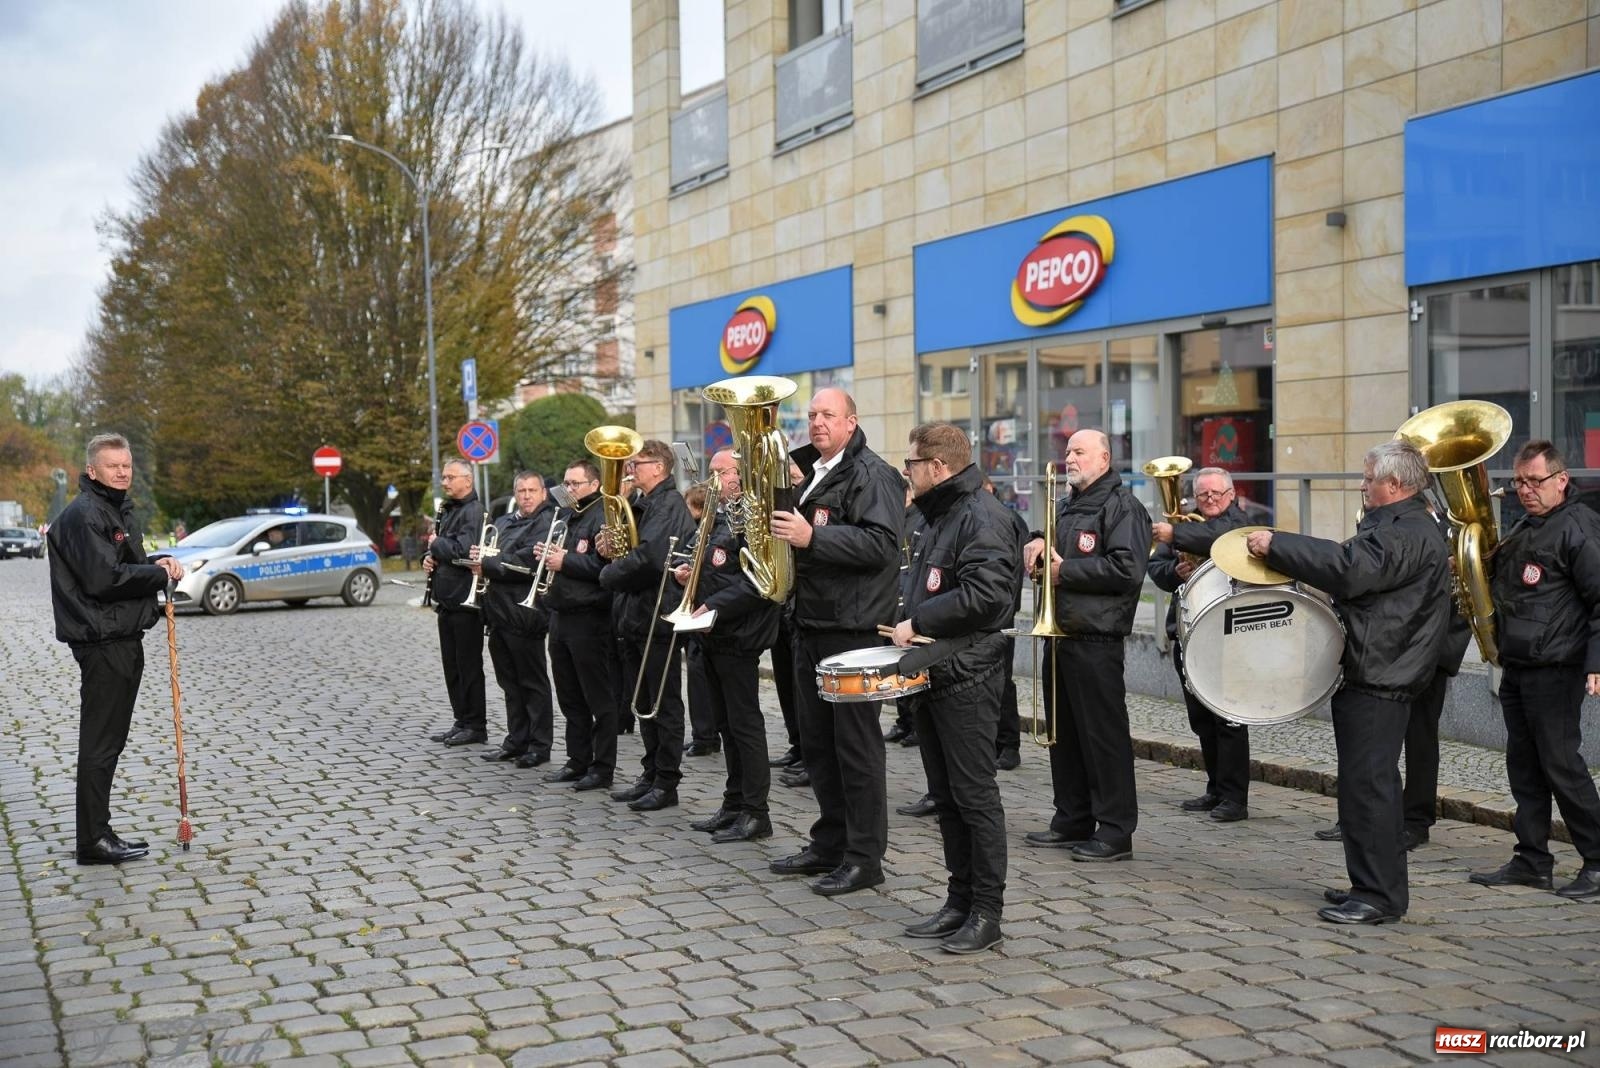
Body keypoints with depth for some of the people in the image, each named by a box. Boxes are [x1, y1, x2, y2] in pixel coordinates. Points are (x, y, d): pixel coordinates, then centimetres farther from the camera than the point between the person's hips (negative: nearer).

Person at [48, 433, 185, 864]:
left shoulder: (118, 510, 18)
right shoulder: (84, 515, -14)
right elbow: (103, 577, -23)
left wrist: (157, 563, 5)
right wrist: (160, 573, -13)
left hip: (123, 639, 10)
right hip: (102, 641, -10)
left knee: (110, 740, 15)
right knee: (99, 742, -5)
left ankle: (98, 832, 23)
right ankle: (93, 840, 1)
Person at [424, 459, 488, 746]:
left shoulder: (474, 512, -13)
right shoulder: (448, 511, 17)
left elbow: (462, 550, -25)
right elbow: (440, 549, 26)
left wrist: (436, 543, -10)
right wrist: (430, 558, 4)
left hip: (465, 601, -9)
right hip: (447, 601, 9)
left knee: (469, 665, -2)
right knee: (452, 665, 13)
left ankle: (476, 726, 5)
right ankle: (461, 721, 21)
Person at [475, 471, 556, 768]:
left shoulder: (546, 523, -9)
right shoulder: (502, 523, 19)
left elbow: (525, 562, -20)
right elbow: (487, 553, 20)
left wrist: (487, 565, -13)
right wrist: (481, 560, -4)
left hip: (524, 615, -8)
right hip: (499, 615, 8)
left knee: (533, 683, 0)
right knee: (510, 683, 14)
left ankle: (540, 746, 7)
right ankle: (516, 741, 23)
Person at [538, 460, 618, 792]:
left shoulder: (602, 517, -11)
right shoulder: (568, 518, 18)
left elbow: (604, 565, -23)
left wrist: (565, 561, -18)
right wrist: (550, 555, 6)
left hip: (589, 617, -9)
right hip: (561, 615, 9)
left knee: (599, 698, -1)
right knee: (570, 698, 15)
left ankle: (603, 767, 4)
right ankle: (578, 761, 23)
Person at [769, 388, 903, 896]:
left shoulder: (871, 475, -10)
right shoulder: (812, 475, 18)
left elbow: (880, 544, -23)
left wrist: (812, 536, -29)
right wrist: (781, 525, 10)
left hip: (853, 628, -9)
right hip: (811, 623, 9)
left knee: (856, 744, -4)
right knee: (817, 739, 14)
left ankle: (865, 857, 3)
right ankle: (830, 843, 24)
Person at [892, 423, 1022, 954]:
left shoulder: (981, 517, -13)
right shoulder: (932, 515, 18)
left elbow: (983, 593, -24)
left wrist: (918, 622, -18)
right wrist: (907, 617, 11)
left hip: (967, 675, -10)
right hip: (930, 671, 10)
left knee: (974, 795, -3)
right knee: (945, 795, 13)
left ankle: (986, 912, 5)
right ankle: (959, 903, 22)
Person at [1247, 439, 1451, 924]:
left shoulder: (1408, 533, -15)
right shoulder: (1395, 527, 21)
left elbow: (1348, 569, -28)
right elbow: (1354, 570, 23)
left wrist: (1275, 545, -22)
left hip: (1379, 683, -11)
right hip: (1370, 675, 11)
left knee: (1367, 785, -8)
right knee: (1366, 784, 15)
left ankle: (1379, 896, -3)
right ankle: (1373, 886, 24)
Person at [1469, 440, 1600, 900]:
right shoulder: (1523, 529, 17)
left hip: (1555, 669, -9)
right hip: (1516, 667, 9)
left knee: (1560, 763, -6)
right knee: (1524, 766, 10)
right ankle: (1532, 861, 17)